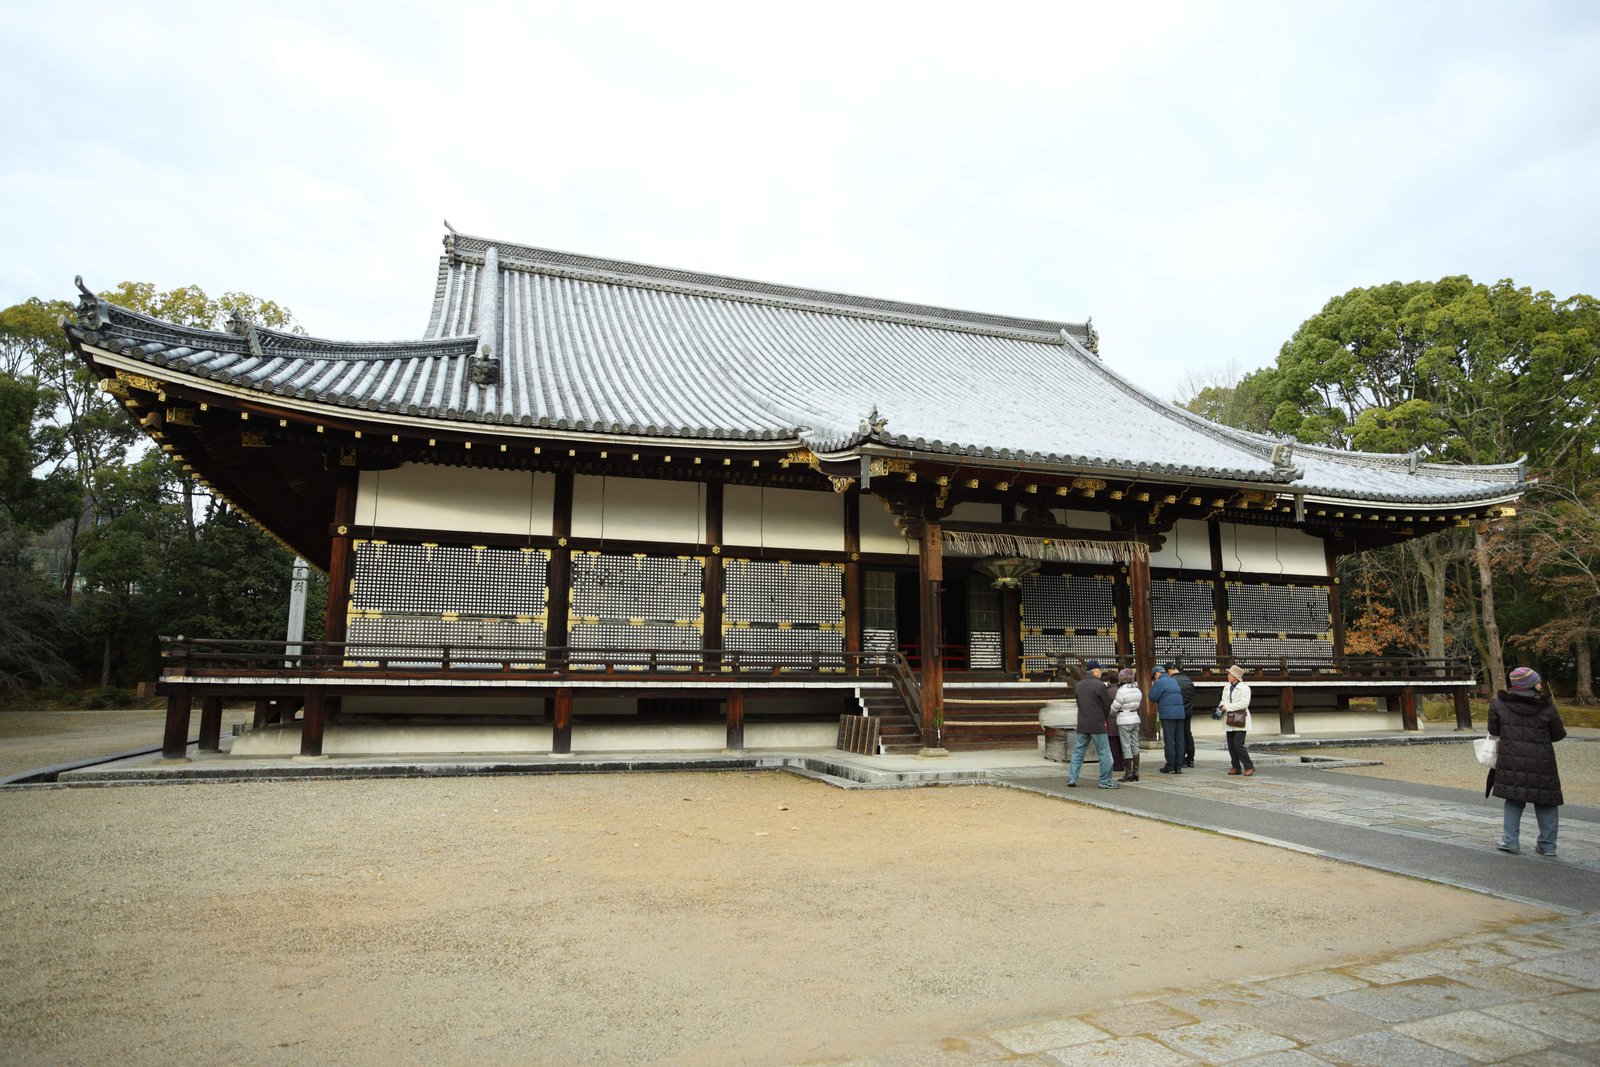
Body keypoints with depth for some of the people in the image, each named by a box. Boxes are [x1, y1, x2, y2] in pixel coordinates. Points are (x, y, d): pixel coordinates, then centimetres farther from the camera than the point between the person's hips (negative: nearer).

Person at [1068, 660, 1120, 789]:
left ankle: (1072, 778, 9)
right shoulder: (1100, 685, -12)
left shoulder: (1078, 685, 7)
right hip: (1097, 725, -6)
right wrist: (1104, 719, 13)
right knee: (1104, 754, 3)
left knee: (1078, 752, 11)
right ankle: (1105, 781, 6)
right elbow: (1107, 705, -6)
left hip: (1082, 725, 6)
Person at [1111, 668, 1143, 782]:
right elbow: (1138, 704, 11)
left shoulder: (1122, 691, -17)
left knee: (1126, 747, -3)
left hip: (1124, 721, -7)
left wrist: (1111, 713, 11)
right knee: (1135, 745, 11)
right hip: (1135, 719, 7)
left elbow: (1114, 707, -10)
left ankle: (1128, 773, -1)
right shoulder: (1137, 690, 4)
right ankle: (1136, 771, 13)